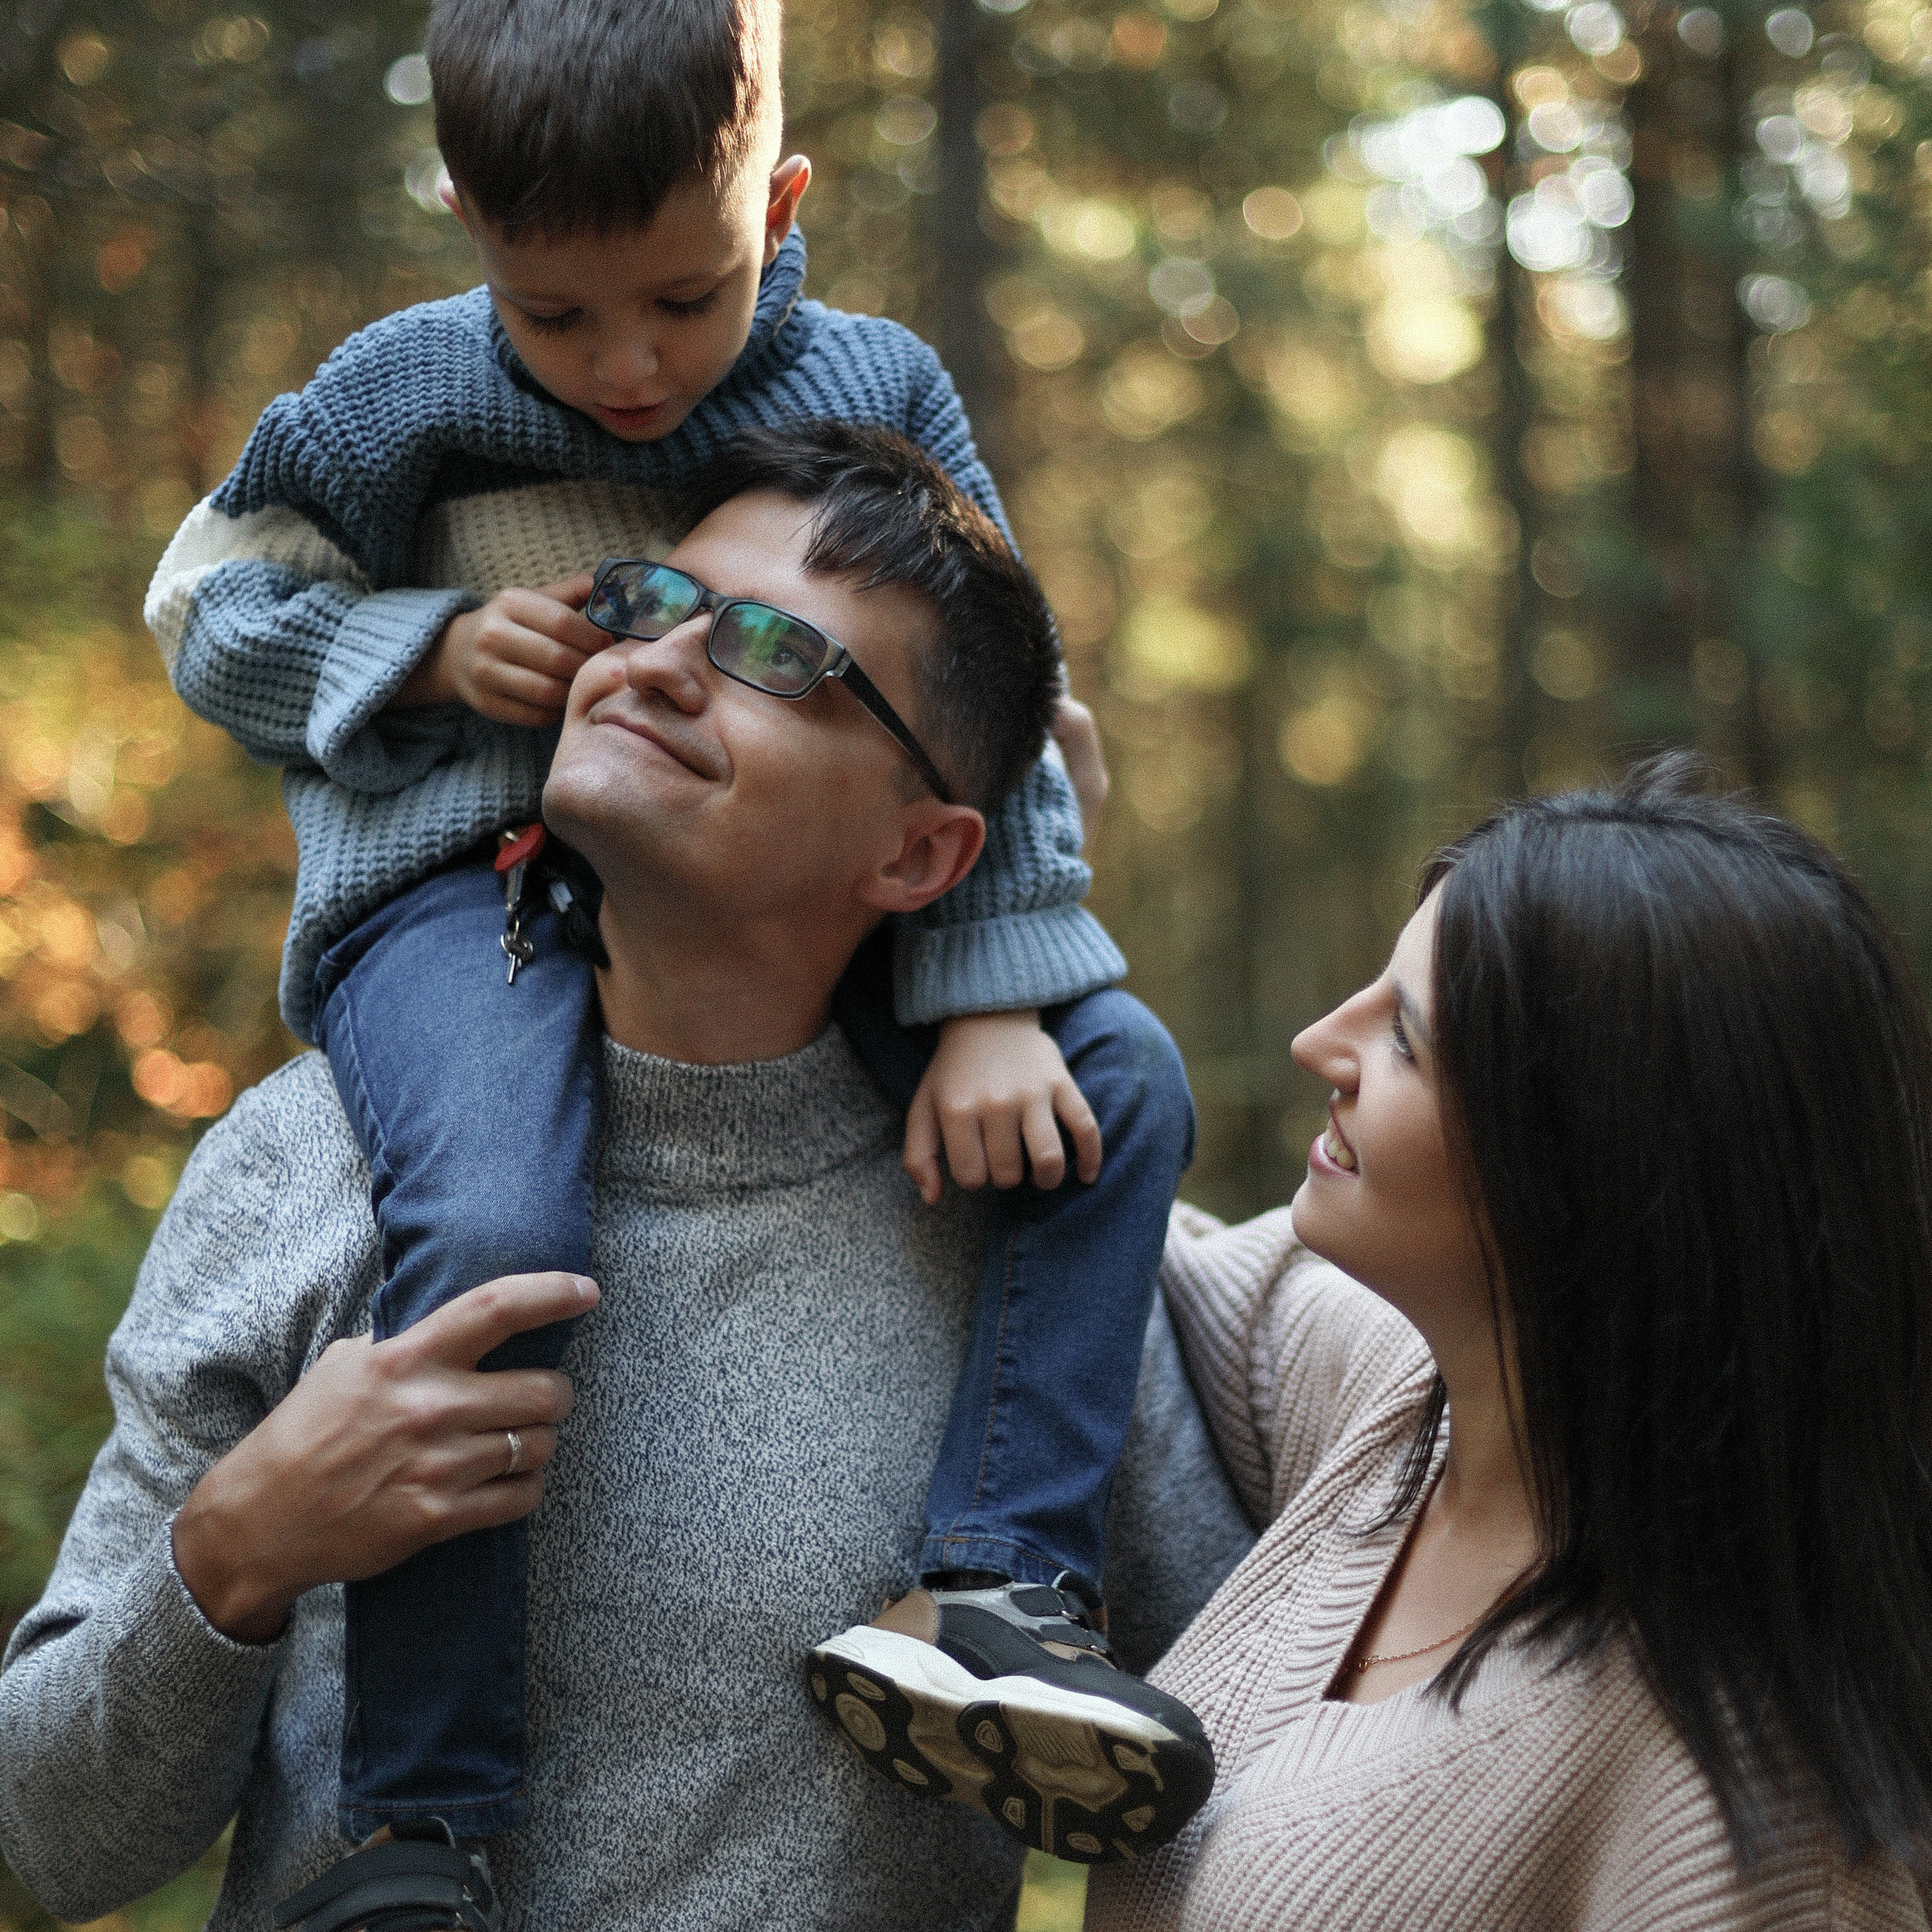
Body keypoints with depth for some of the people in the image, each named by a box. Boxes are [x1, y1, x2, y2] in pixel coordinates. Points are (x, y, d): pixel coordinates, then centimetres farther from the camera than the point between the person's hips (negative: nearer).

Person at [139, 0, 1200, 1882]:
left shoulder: (878, 390, 1)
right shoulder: (403, 396, -2)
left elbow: (980, 705, 1)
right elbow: (211, 602, 7)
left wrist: (993, 1005, -9)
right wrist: (435, 652, -12)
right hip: (470, 892, -4)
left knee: (1116, 1084, -11)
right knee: (493, 1228, -33)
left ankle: (1001, 1583, -14)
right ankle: (426, 1820, -23)